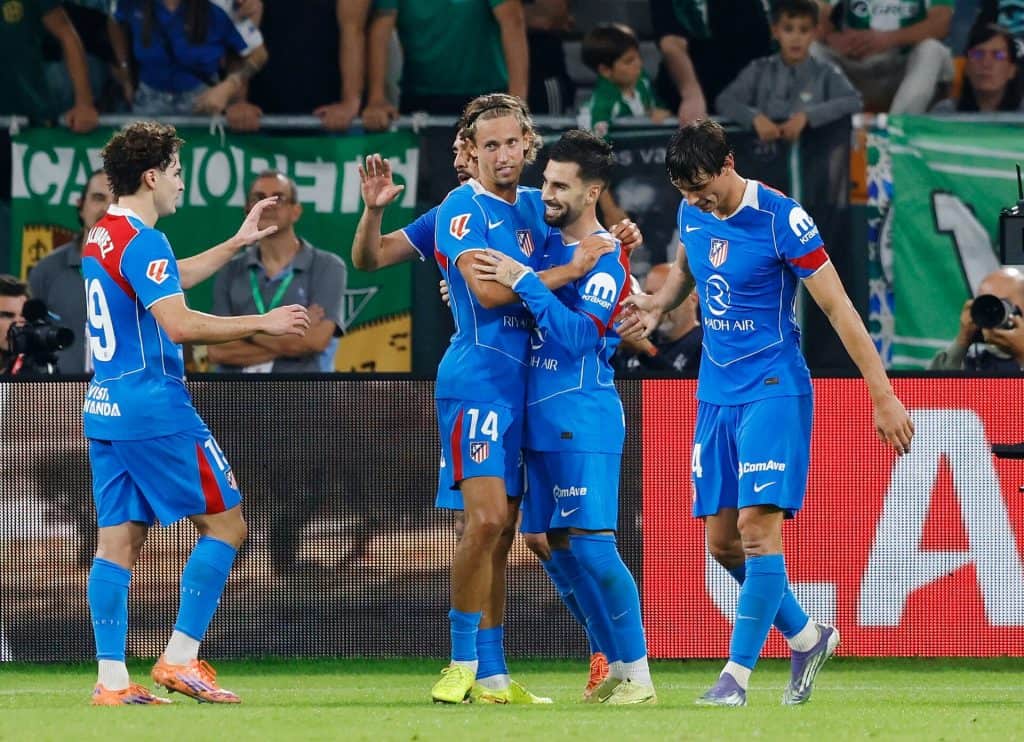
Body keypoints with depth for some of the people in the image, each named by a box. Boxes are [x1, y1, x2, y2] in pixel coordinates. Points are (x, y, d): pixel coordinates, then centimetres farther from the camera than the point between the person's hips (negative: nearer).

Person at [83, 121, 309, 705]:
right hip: (155, 409, -9)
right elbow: (178, 324, -25)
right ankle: (181, 658, -4)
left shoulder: (100, 237, 14)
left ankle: (112, 679, 1)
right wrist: (261, 323, -19)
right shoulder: (143, 242, -15)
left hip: (104, 410, 9)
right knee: (225, 523, 0)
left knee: (119, 541, 6)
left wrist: (236, 244, 38)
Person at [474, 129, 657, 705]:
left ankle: (638, 675, -7)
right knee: (560, 548, 7)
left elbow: (577, 334, -21)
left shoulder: (606, 259, -11)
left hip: (584, 420, -8)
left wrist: (522, 280, -21)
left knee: (591, 544, -12)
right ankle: (615, 665, 15)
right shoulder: (548, 243, 13)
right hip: (542, 419, 8)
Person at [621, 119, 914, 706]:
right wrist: (659, 304, 5)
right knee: (722, 540, 6)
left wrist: (884, 395, -13)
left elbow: (838, 309, -13)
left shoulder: (783, 219, -15)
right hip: (716, 394, 7)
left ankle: (738, 673, -13)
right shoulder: (692, 214, 5)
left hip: (774, 390, -7)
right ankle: (806, 638, 25)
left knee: (758, 526, -16)